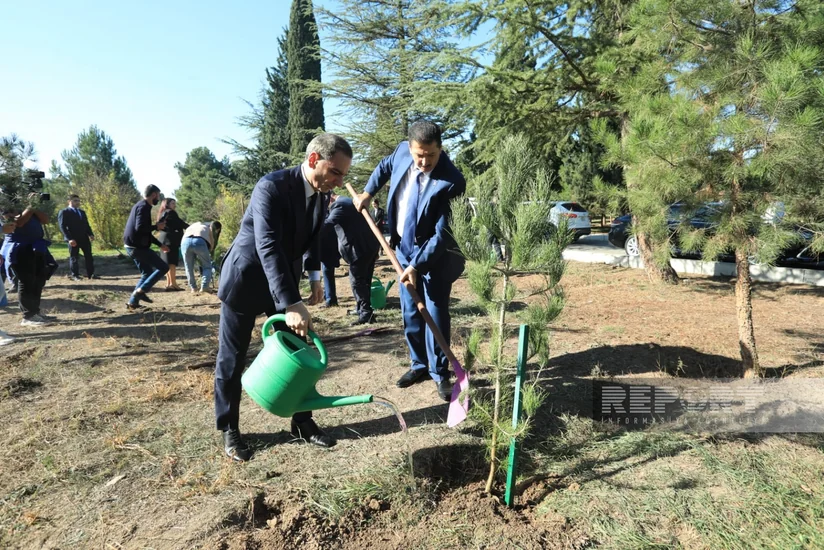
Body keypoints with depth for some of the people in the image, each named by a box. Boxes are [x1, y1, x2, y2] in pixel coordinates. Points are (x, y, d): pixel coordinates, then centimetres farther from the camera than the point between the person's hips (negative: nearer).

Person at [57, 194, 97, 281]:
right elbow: (62, 226, -10)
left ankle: (90, 274, 11)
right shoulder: (64, 212, -3)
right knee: (74, 257, 1)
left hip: (84, 238, 6)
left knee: (89, 256, 6)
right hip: (73, 239, -6)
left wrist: (91, 234, 3)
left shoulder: (82, 212, 19)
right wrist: (69, 238, -20)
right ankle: (74, 275, 9)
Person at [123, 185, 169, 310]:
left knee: (147, 272, 17)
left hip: (133, 246, 10)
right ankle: (141, 290, -9)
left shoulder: (141, 206, 19)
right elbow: (140, 228, -27)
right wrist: (157, 227, -12)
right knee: (163, 267, -5)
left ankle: (133, 301, 15)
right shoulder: (144, 207, -14)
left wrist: (160, 245, 23)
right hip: (137, 247, -10)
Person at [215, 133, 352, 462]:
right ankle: (229, 430, 23)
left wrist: (314, 277, 7)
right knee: (232, 359, 6)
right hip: (245, 279, -6)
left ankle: (303, 422, 21)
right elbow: (269, 248, -34)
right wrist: (292, 304, -38)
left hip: (283, 280, 6)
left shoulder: (320, 193, -4)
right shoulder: (271, 186, -26)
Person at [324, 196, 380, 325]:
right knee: (364, 280, 15)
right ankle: (365, 311, 22)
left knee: (356, 280, -7)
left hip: (360, 247, -10)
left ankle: (365, 313, -8)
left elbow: (327, 223, -27)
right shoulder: (346, 202, 21)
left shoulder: (339, 205, -11)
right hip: (369, 245, 10)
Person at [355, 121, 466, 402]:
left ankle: (440, 373, 16)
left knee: (435, 315, 0)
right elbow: (384, 166, 18)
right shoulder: (402, 151, -8)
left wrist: (417, 266, -27)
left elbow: (442, 234, -26)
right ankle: (419, 365, 29)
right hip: (404, 250, 6)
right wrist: (368, 192, 8)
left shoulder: (451, 182, -26)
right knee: (410, 314, 13)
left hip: (434, 257, -6)